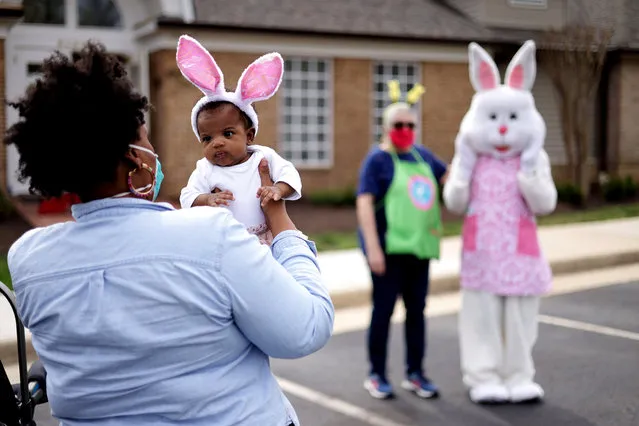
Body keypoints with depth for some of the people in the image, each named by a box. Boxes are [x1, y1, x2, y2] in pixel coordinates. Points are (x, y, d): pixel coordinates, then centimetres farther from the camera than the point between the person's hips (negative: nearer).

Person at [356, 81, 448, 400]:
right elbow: (364, 203, -13)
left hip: (419, 245, 6)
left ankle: (415, 373, 22)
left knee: (416, 309, 11)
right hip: (389, 247, -6)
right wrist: (373, 247, -21)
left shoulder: (422, 155, 12)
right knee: (383, 308, -1)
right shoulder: (377, 159, -6)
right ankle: (376, 375, 12)